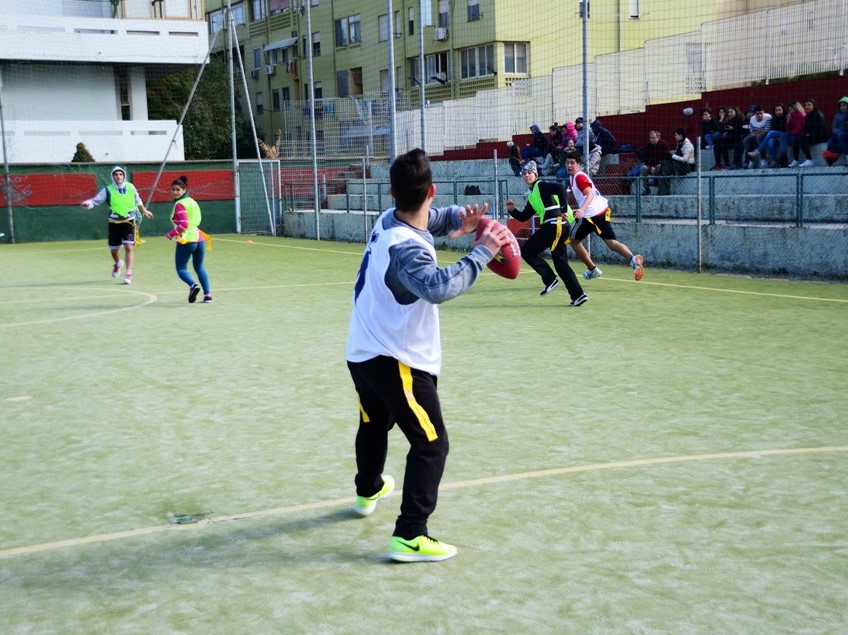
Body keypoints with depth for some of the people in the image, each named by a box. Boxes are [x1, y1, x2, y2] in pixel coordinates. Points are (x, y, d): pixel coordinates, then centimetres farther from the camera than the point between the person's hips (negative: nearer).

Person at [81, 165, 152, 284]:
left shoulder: (130, 187, 0)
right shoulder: (108, 190, -7)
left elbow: (138, 200, 19)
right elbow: (95, 200, -11)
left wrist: (144, 211, 30)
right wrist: (87, 203, -32)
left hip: (128, 221, 0)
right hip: (114, 223, 0)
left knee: (129, 246, -15)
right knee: (114, 249, 11)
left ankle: (128, 274, -10)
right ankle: (118, 263, 45)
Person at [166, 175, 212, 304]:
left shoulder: (179, 204, -12)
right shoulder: (192, 201, 12)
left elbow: (184, 224, -21)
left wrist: (170, 234, -10)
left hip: (186, 240, -7)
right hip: (199, 239, 7)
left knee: (181, 269, 3)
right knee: (199, 267, 19)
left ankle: (193, 285, -24)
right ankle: (207, 293, 10)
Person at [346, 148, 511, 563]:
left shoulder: (387, 222, 0)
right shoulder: (407, 248, -26)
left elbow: (429, 218, 20)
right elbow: (439, 287, -43)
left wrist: (457, 217, -1)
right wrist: (481, 252, -35)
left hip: (361, 354, 10)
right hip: (398, 362, -10)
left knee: (374, 425, 31)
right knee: (431, 444, -7)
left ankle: (368, 491, 56)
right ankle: (409, 537, -11)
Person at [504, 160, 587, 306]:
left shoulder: (542, 185, -1)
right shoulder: (532, 196, 25)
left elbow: (560, 188, -18)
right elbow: (523, 217, 27)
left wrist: (563, 210, -22)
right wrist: (512, 210, 10)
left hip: (555, 225, -10)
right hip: (559, 227, 10)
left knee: (527, 251, -4)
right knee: (561, 263, 11)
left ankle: (550, 279, -2)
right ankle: (578, 295, 8)